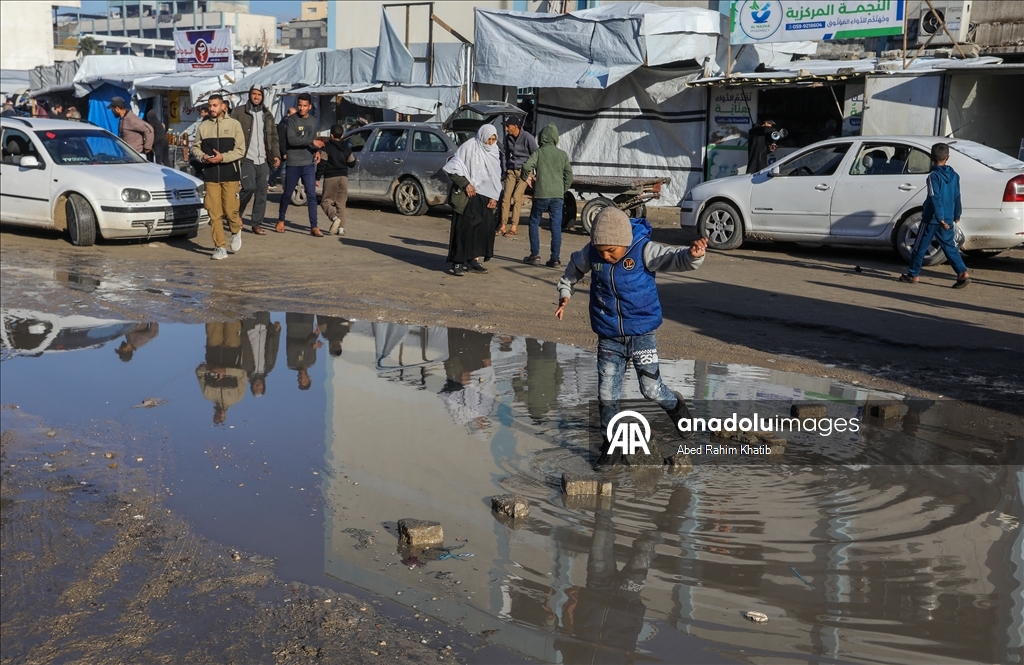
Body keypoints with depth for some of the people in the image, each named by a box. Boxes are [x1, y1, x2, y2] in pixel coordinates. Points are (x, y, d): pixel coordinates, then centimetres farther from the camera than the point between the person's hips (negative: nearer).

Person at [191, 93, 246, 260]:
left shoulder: (234, 124, 1)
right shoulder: (204, 126, 9)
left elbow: (240, 150, -3)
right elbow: (195, 147, 16)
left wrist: (222, 157, -15)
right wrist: (202, 156, -5)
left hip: (230, 174, -2)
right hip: (210, 175, 2)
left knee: (230, 210, -3)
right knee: (214, 213, -2)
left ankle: (236, 231, 30)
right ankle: (220, 247, 3)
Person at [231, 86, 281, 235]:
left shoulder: (267, 115, 15)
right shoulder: (238, 113, 0)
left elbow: (273, 137, 17)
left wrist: (276, 155, 5)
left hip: (263, 160, 5)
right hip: (247, 159, -5)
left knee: (262, 192, 2)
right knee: (249, 187, -15)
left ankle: (257, 224, 9)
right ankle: (236, 213, 10)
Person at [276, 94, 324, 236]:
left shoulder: (313, 120, 11)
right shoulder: (292, 120, -6)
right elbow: (291, 140, -18)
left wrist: (317, 151, 2)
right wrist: (312, 141, -19)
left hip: (309, 164, 3)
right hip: (293, 164, -3)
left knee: (312, 195, -4)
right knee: (287, 194, 8)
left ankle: (314, 227, -5)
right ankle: (281, 220, 28)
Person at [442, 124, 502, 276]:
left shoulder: (494, 153, 12)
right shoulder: (469, 147, -8)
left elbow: (496, 177, 18)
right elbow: (454, 167, -10)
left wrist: (494, 197, 8)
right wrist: (465, 184, -16)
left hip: (485, 197, 7)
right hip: (467, 195, -7)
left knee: (484, 228, 3)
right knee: (463, 227, -8)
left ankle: (473, 260, 12)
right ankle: (457, 263, -5)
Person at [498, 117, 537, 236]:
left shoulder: (527, 138, -12)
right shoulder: (508, 137, 6)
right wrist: (504, 170, 14)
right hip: (511, 171, 5)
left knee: (517, 198, -11)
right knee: (506, 197, -3)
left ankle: (514, 227, -8)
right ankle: (503, 225, 1)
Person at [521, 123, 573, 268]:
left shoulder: (539, 152, -2)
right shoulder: (562, 154, 7)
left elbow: (527, 166, -15)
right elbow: (569, 174, 6)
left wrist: (527, 177, 5)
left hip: (541, 194, -2)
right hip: (558, 195, 2)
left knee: (534, 223, 13)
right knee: (556, 226, 3)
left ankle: (535, 255, 11)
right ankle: (555, 258, 0)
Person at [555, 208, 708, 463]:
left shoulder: (644, 250, -17)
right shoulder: (591, 253, -6)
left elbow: (673, 258, -29)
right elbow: (574, 268, 15)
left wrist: (692, 255, -49)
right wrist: (565, 292, 8)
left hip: (642, 333, -3)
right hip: (608, 338, 3)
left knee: (651, 388, -1)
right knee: (606, 395, 5)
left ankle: (675, 406, 34)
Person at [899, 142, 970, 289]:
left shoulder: (934, 176, -12)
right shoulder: (954, 175, 6)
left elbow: (935, 198, -20)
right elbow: (957, 197, 12)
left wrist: (940, 218, -22)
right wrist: (957, 215, 24)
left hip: (931, 219, -5)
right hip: (948, 219, 6)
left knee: (920, 247, 7)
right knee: (950, 247, 7)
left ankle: (913, 274, 15)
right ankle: (963, 272, -6)